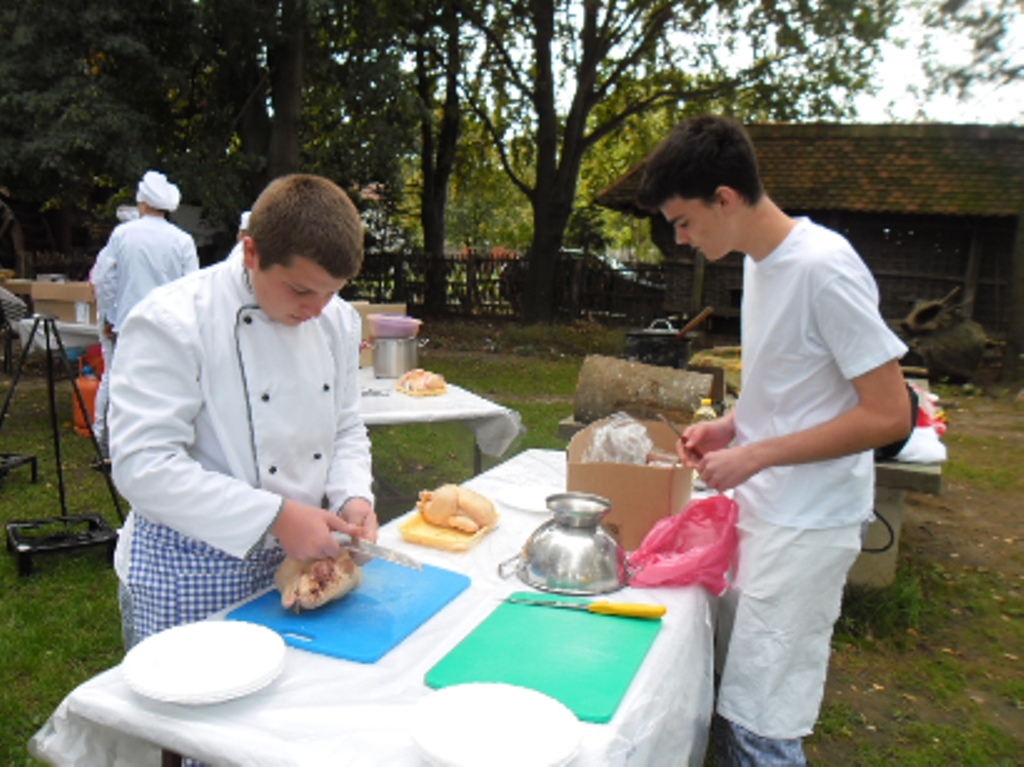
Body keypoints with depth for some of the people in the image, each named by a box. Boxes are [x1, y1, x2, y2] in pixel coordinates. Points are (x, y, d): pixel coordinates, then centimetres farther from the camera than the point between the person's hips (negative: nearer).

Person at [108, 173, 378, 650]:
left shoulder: (337, 320, 1)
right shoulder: (171, 324, -20)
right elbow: (142, 467, -25)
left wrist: (352, 497, -10)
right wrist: (275, 516, -28)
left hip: (297, 558, 6)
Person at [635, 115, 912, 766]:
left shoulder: (823, 267, -20)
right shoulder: (760, 260, 8)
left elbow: (889, 415, -20)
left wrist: (755, 456, -19)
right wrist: (732, 425, 4)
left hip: (805, 528, -9)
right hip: (759, 510, 9)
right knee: (727, 697, 19)